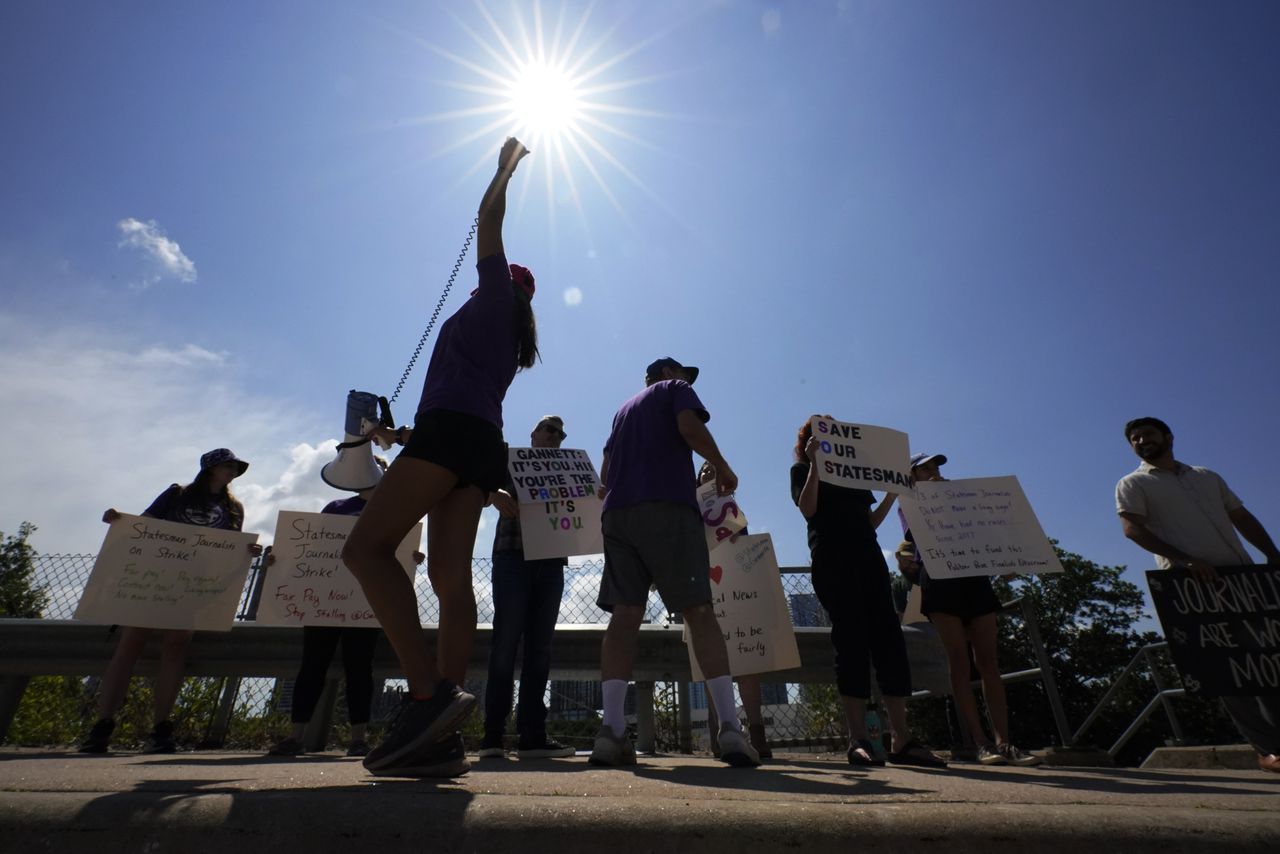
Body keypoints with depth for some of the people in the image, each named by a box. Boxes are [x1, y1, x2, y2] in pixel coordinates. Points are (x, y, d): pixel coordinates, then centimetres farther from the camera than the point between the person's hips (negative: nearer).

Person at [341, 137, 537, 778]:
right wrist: (404, 436, 38)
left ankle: (428, 693, -25)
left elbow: (488, 220, 17)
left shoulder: (494, 299, 13)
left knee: (366, 546, -15)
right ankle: (441, 735, -9)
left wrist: (505, 166, 35)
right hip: (479, 448, 9)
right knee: (450, 577, -4)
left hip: (454, 432, -9)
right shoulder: (506, 342, 34)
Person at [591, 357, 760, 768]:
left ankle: (611, 730, -14)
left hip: (617, 512, 6)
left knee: (625, 615, -3)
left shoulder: (625, 408, 33)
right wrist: (723, 468, 6)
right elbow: (690, 427, -5)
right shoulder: (675, 388, 17)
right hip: (667, 506, -5)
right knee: (700, 612, -8)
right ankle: (730, 728, -15)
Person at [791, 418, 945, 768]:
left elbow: (871, 521, 22)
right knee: (851, 640, -12)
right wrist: (814, 463, -9)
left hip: (868, 555, 6)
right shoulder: (802, 470, 12)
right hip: (831, 558, -5)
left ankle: (900, 739, -3)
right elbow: (808, 509, -6)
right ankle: (858, 739, -10)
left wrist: (893, 491, 13)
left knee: (888, 636, -4)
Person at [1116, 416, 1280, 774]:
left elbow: (1242, 517, 21)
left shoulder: (1209, 476, 22)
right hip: (1191, 582, -6)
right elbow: (1132, 528, -11)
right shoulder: (1133, 484, 3)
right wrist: (1185, 560, -21)